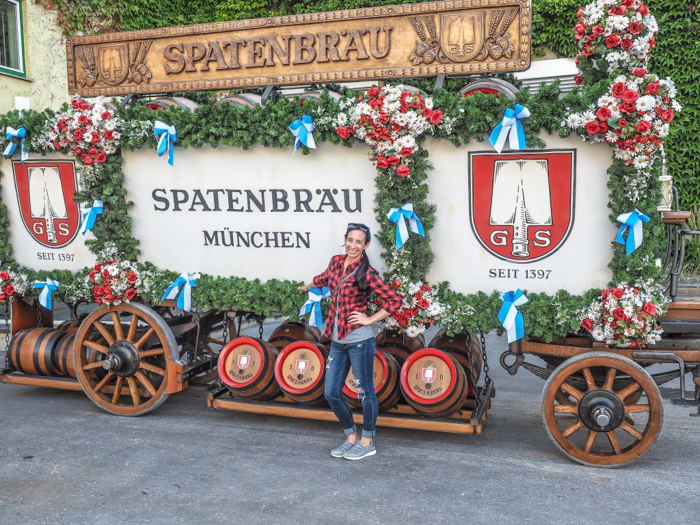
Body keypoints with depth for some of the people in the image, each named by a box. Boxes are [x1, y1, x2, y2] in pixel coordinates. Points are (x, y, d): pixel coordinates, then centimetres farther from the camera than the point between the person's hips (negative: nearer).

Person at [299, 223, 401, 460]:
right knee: (331, 393, 11)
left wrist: (370, 320, -13)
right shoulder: (336, 262, 6)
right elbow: (325, 278, 29)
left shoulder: (367, 273, -13)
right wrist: (308, 287, 42)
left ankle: (367, 442, 25)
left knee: (365, 392, 8)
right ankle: (351, 437, 30)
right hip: (337, 340, 7)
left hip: (359, 340, -7)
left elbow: (394, 300, -14)